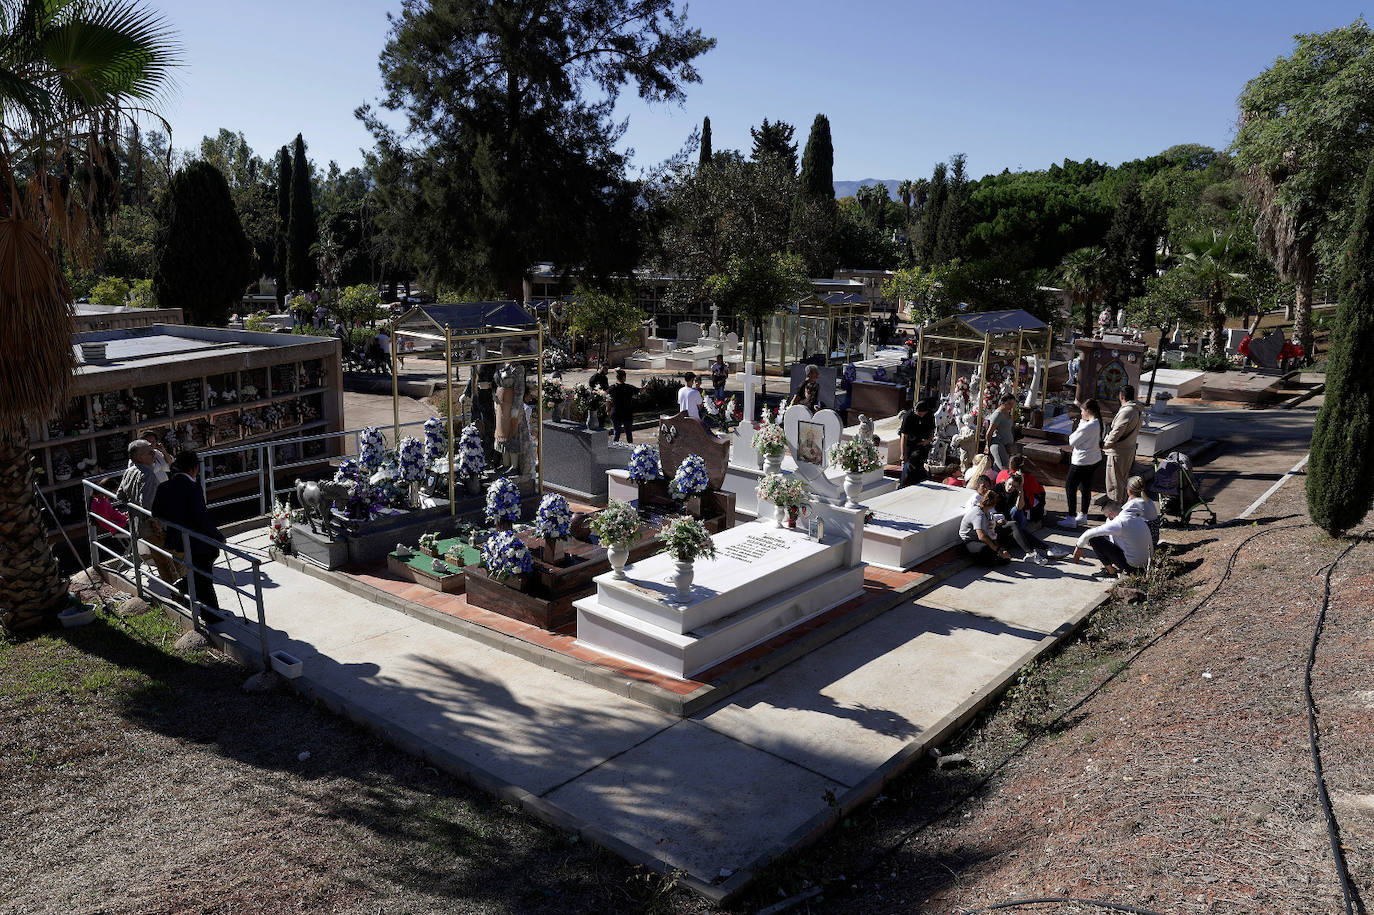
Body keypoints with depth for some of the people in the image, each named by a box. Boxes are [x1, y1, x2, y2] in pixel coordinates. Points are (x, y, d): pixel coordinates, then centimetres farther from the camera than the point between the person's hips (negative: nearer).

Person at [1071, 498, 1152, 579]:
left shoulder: (1119, 523, -17)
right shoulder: (1139, 519, 7)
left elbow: (1089, 534, -12)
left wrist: (1078, 547, 3)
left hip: (1130, 565, -8)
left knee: (1094, 539, -7)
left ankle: (1111, 572, 2)